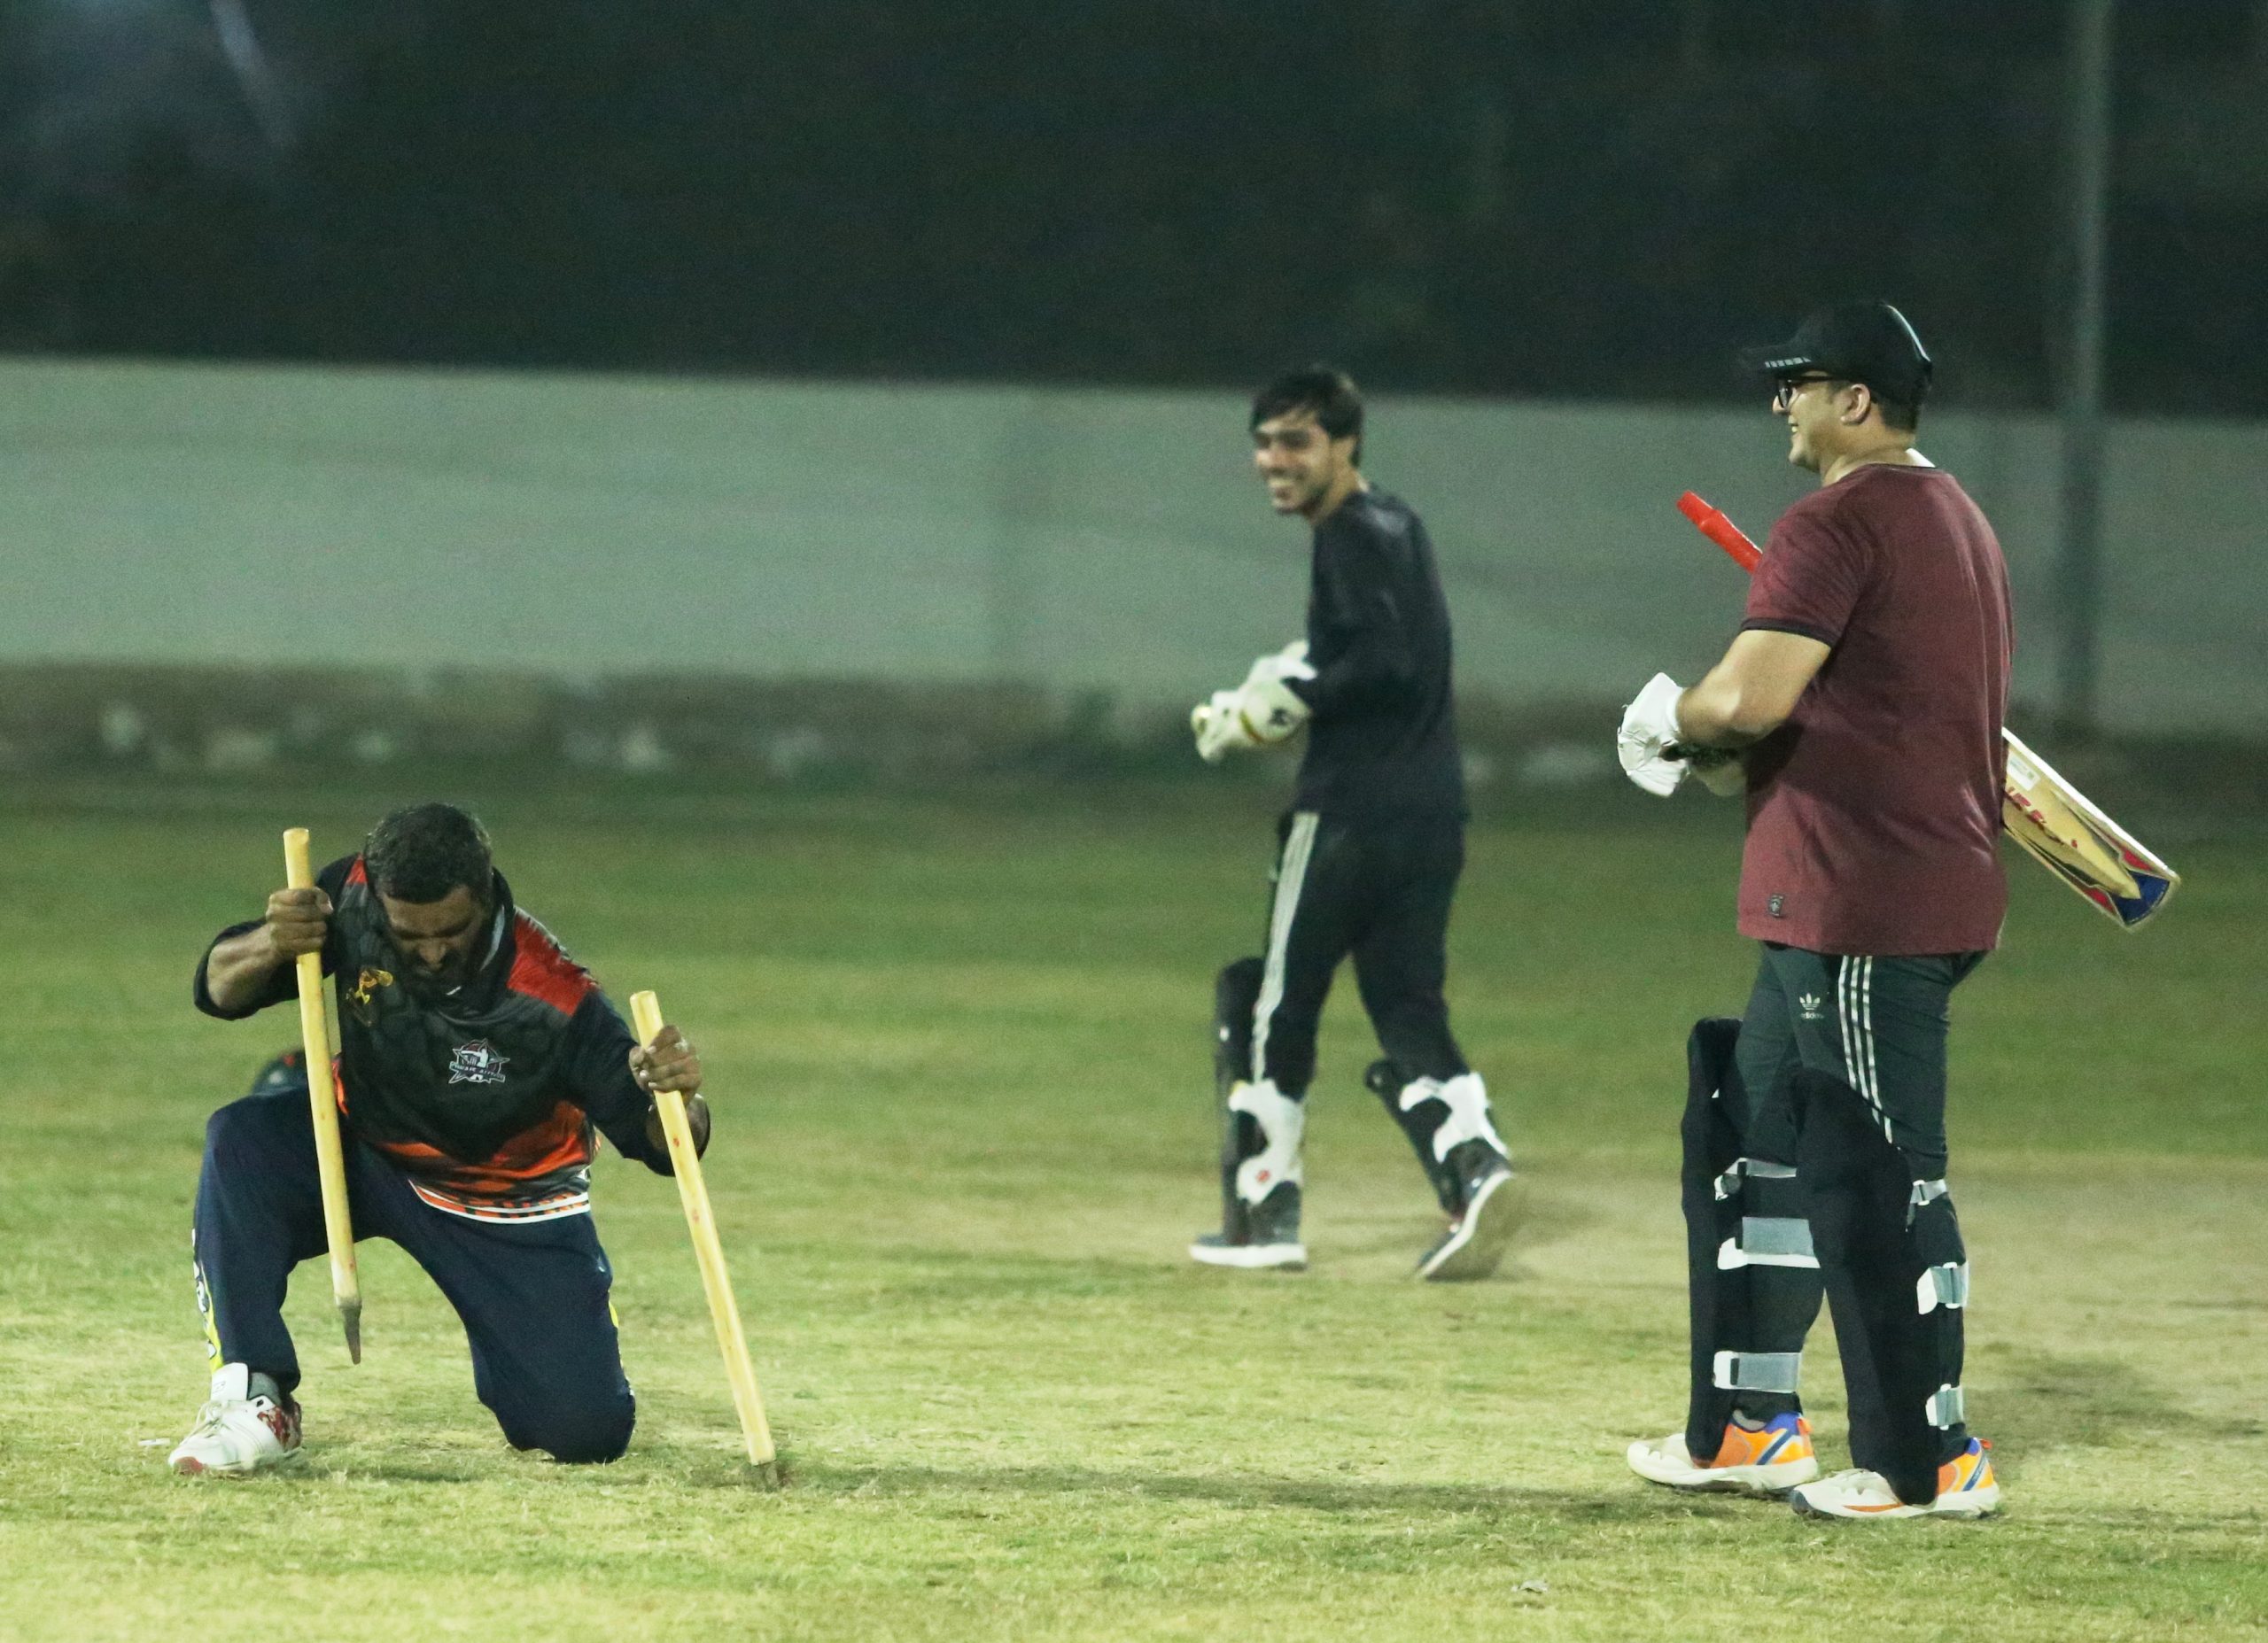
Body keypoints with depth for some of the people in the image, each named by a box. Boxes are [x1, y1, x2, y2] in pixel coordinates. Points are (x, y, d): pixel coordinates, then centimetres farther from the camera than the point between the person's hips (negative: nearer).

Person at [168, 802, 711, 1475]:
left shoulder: (551, 997, -32)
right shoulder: (351, 898, -24)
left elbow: (658, 1144, -29)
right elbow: (218, 990, -13)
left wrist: (676, 1102, -53)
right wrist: (270, 947, -36)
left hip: (508, 1202, -2)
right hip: (363, 1142, 2)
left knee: (588, 1430, -11)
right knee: (242, 1141, -30)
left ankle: (501, 1355, 26)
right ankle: (255, 1401, -21)